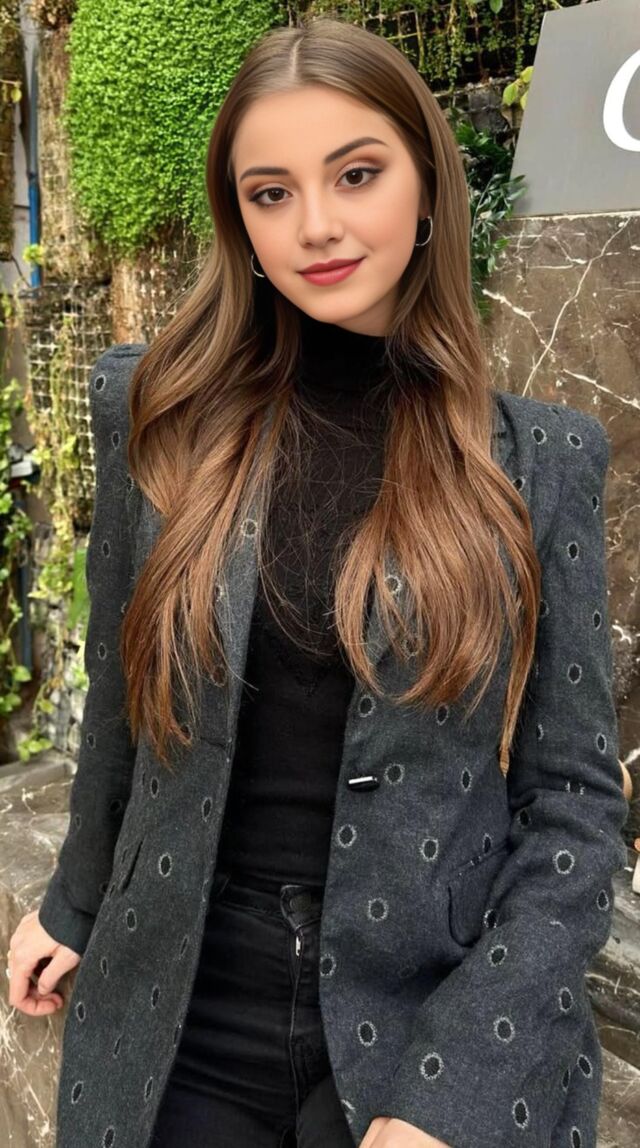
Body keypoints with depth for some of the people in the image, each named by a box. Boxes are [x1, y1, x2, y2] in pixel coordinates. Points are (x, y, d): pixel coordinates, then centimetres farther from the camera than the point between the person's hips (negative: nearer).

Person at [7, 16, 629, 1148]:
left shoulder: (539, 456, -8)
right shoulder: (161, 411, -5)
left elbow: (578, 797, -7)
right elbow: (120, 701, 4)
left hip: (433, 1015, -1)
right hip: (179, 1021, 2)